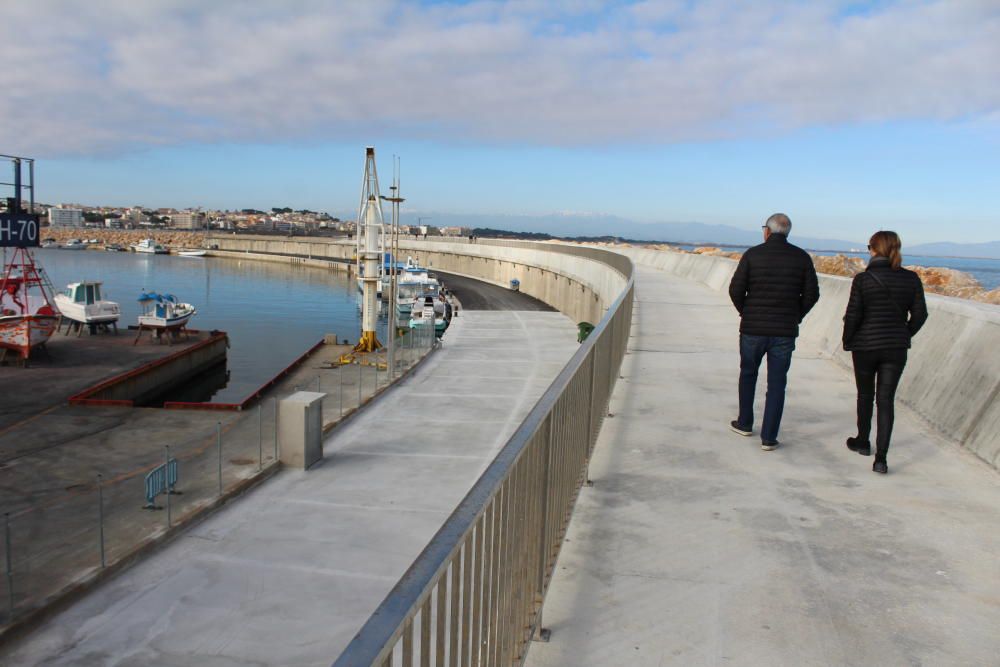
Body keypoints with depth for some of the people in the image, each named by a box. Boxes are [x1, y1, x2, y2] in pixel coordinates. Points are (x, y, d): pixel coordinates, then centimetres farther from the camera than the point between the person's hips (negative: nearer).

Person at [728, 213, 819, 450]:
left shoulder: (753, 254, -6)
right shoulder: (802, 257, -1)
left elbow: (735, 290, -8)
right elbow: (812, 294, -1)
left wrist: (746, 313, 8)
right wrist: (795, 317, 12)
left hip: (753, 328, -1)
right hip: (785, 331, 1)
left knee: (748, 374, 20)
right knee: (777, 383, 6)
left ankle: (745, 424, 30)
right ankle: (768, 437, 7)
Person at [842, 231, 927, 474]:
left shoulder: (863, 279, -11)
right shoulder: (911, 279, -1)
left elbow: (853, 315, -11)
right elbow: (919, 314, 3)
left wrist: (848, 341, 4)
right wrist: (904, 335, 18)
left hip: (866, 346, -2)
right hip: (897, 348, 2)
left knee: (865, 395, 18)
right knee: (886, 400, 3)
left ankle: (863, 442, 35)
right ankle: (881, 457, -5)